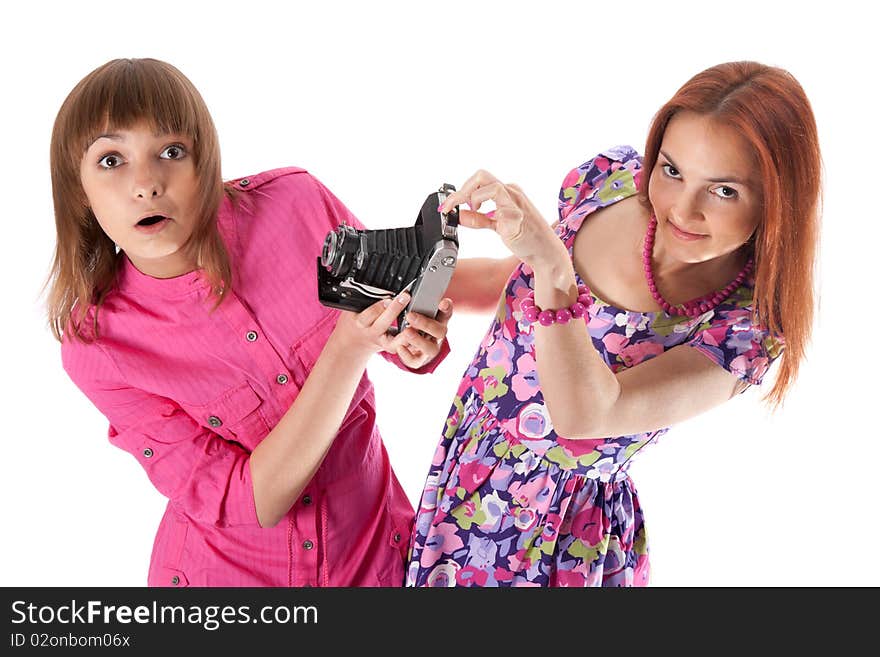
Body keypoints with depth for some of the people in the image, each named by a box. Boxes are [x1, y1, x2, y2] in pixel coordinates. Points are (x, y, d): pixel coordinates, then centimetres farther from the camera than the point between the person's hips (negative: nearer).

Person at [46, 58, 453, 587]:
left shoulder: (297, 203, -18)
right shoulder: (95, 345, -21)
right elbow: (250, 503, -24)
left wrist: (414, 342, -26)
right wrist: (348, 345, -34)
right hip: (227, 571, -2)